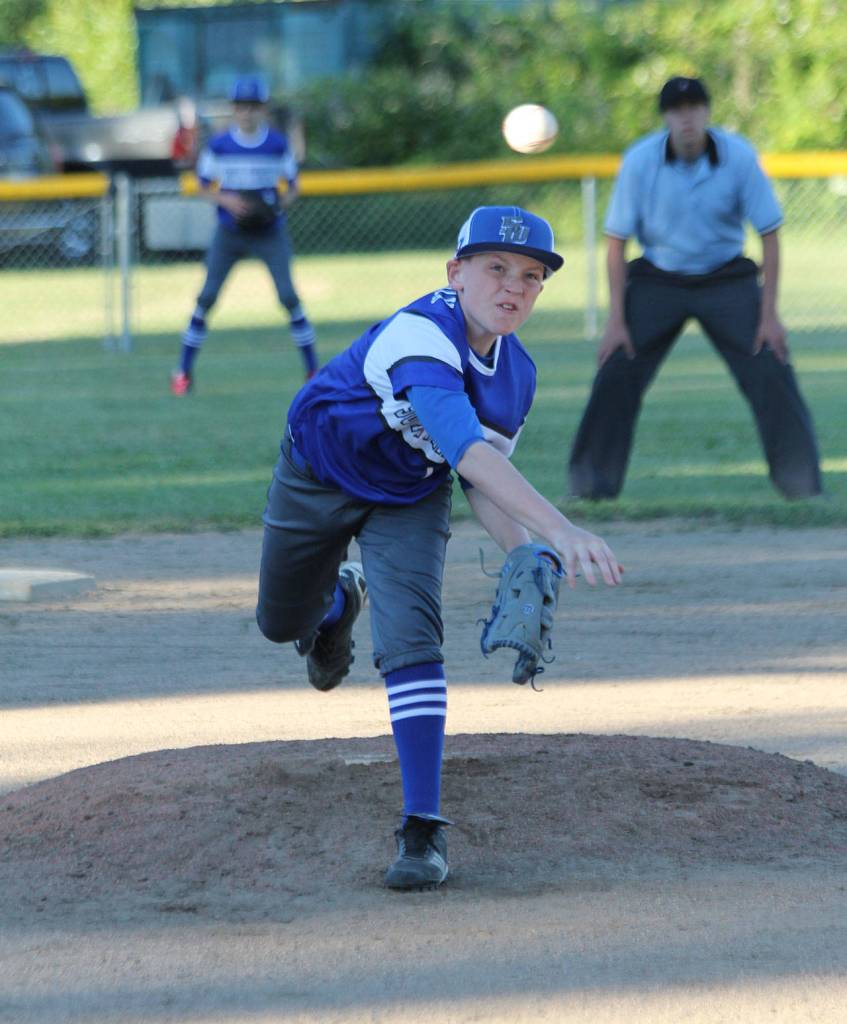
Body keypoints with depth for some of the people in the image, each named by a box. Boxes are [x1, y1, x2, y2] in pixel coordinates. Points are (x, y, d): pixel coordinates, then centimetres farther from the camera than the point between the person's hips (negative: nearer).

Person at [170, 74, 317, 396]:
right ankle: (183, 372, 5)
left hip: (269, 232, 0)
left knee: (288, 295, -10)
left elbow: (292, 187, 7)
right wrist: (227, 201, -15)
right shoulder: (219, 146, -3)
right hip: (229, 232, 0)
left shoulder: (278, 145, -2)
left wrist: (280, 204, -15)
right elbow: (204, 186, 5)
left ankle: (313, 369, 1)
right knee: (207, 296, -4)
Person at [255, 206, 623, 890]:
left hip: (410, 501, 3)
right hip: (319, 476, -3)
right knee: (281, 624, 17)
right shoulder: (420, 335, -38)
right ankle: (340, 597, 55)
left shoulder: (517, 376, -15)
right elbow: (465, 449, -52)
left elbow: (484, 484, -2)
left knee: (410, 636, -19)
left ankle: (424, 828, -16)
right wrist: (559, 530, -64)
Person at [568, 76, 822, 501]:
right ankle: (592, 483, 3)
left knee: (770, 370, -11)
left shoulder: (739, 156, -16)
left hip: (727, 281, 0)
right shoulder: (639, 160, -16)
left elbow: (769, 234, -8)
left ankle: (801, 482, -1)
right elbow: (617, 242, -8)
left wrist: (768, 315, -12)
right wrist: (616, 320, -12)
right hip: (657, 281, 0)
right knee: (616, 371, -9)